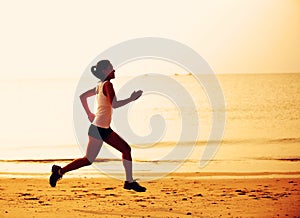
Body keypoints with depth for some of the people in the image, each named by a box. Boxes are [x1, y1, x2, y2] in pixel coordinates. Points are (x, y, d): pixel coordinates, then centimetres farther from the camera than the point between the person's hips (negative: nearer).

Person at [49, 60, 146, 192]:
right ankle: (60, 171, 4)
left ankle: (129, 182, 9)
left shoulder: (100, 86, 14)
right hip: (99, 128, -10)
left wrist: (89, 114, 23)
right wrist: (131, 99, -16)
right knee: (89, 160, -6)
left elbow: (82, 96, 21)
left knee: (126, 149, 8)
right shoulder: (107, 85, -12)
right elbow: (114, 104, -24)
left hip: (105, 129, 10)